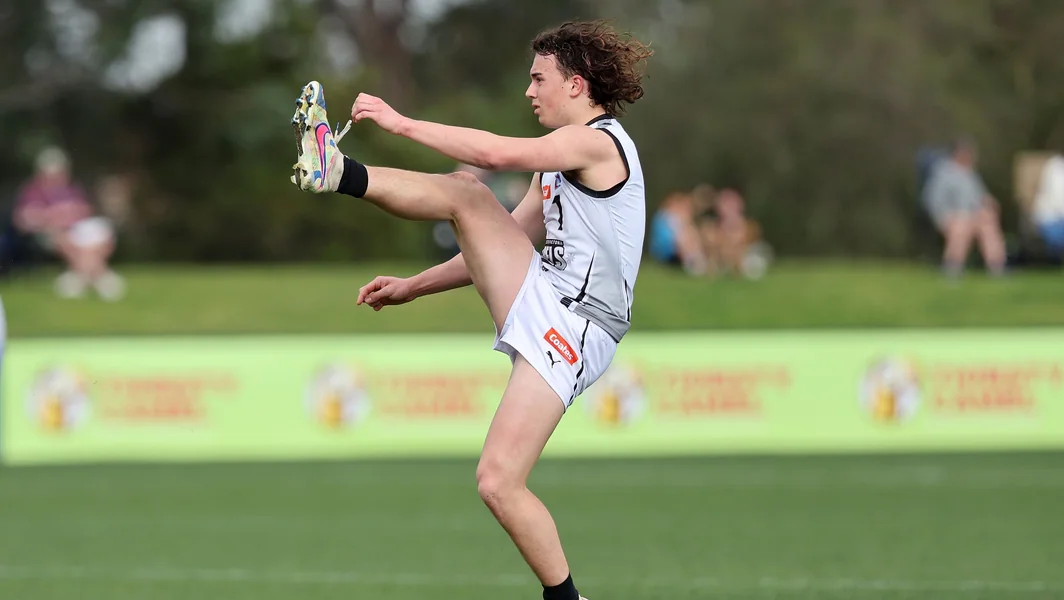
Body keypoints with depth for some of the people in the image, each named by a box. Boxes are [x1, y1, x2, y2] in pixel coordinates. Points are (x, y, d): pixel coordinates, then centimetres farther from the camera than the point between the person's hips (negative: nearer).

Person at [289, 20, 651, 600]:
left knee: (499, 482, -18)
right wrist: (412, 286, 22)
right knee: (467, 194, -9)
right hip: (537, 296, 9)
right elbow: (499, 245, 29)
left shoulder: (599, 140, -9)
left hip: (571, 329, -9)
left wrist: (401, 122, -17)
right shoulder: (558, 162, 22)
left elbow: (499, 153, -23)